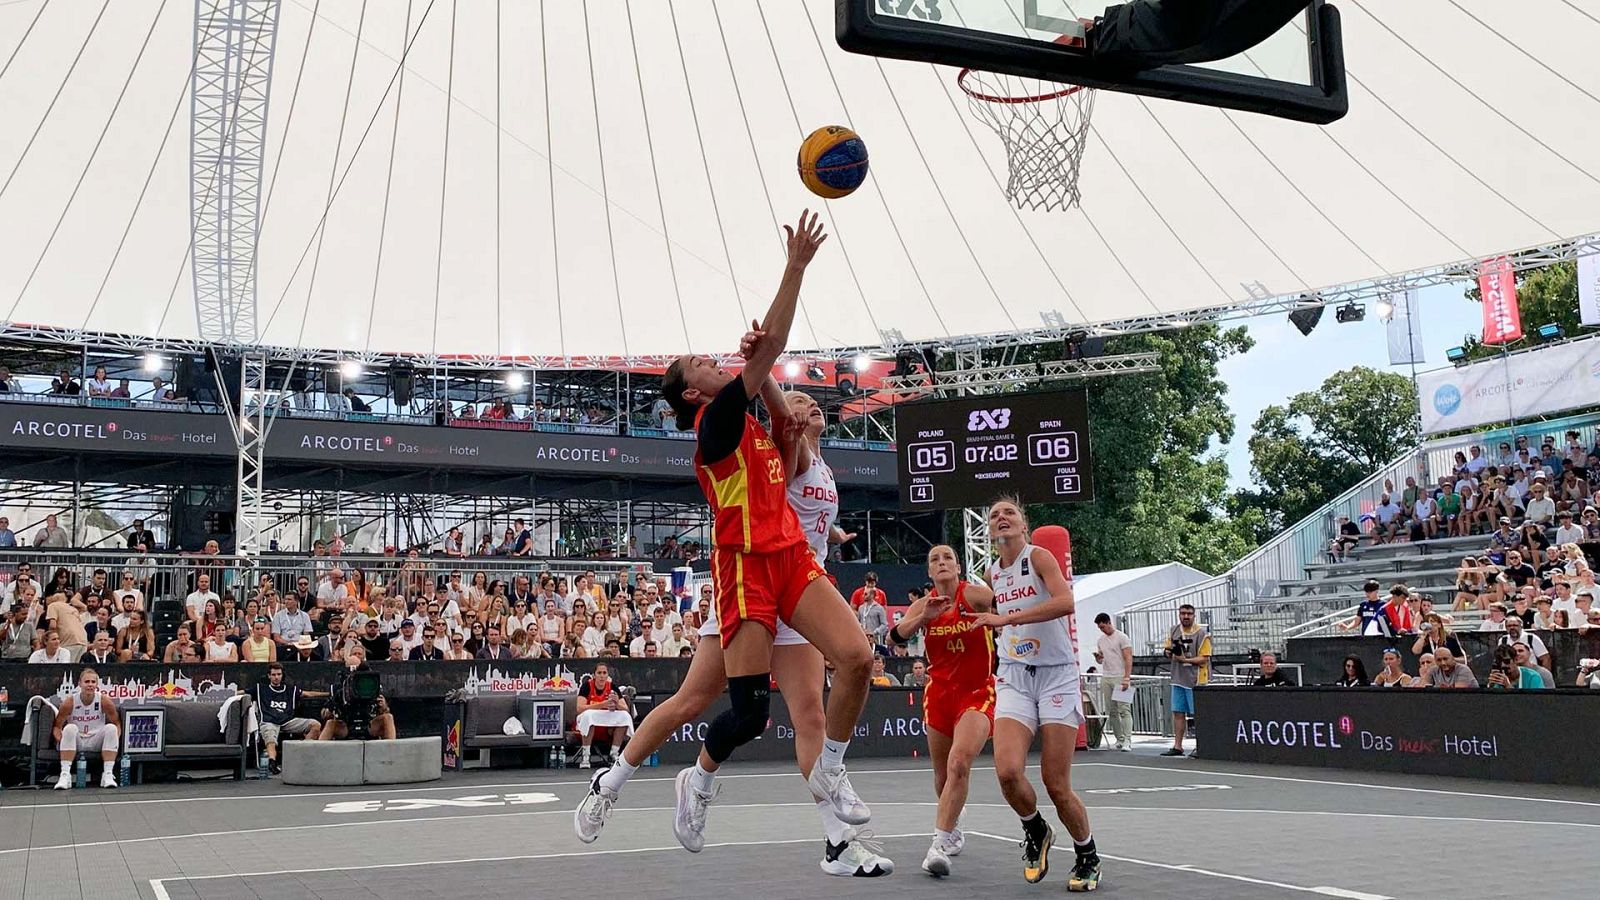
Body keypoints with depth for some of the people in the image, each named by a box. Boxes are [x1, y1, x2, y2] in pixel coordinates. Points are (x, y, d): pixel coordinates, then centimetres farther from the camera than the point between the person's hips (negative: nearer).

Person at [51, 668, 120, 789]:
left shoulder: (104, 701, -8)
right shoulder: (70, 702, -10)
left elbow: (117, 724, 3)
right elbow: (57, 726, -1)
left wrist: (115, 741, -14)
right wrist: (61, 740, -21)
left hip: (96, 742, 1)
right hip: (75, 743, -1)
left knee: (111, 728, -26)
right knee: (70, 728, -31)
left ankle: (108, 774, -24)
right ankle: (65, 775, -32)